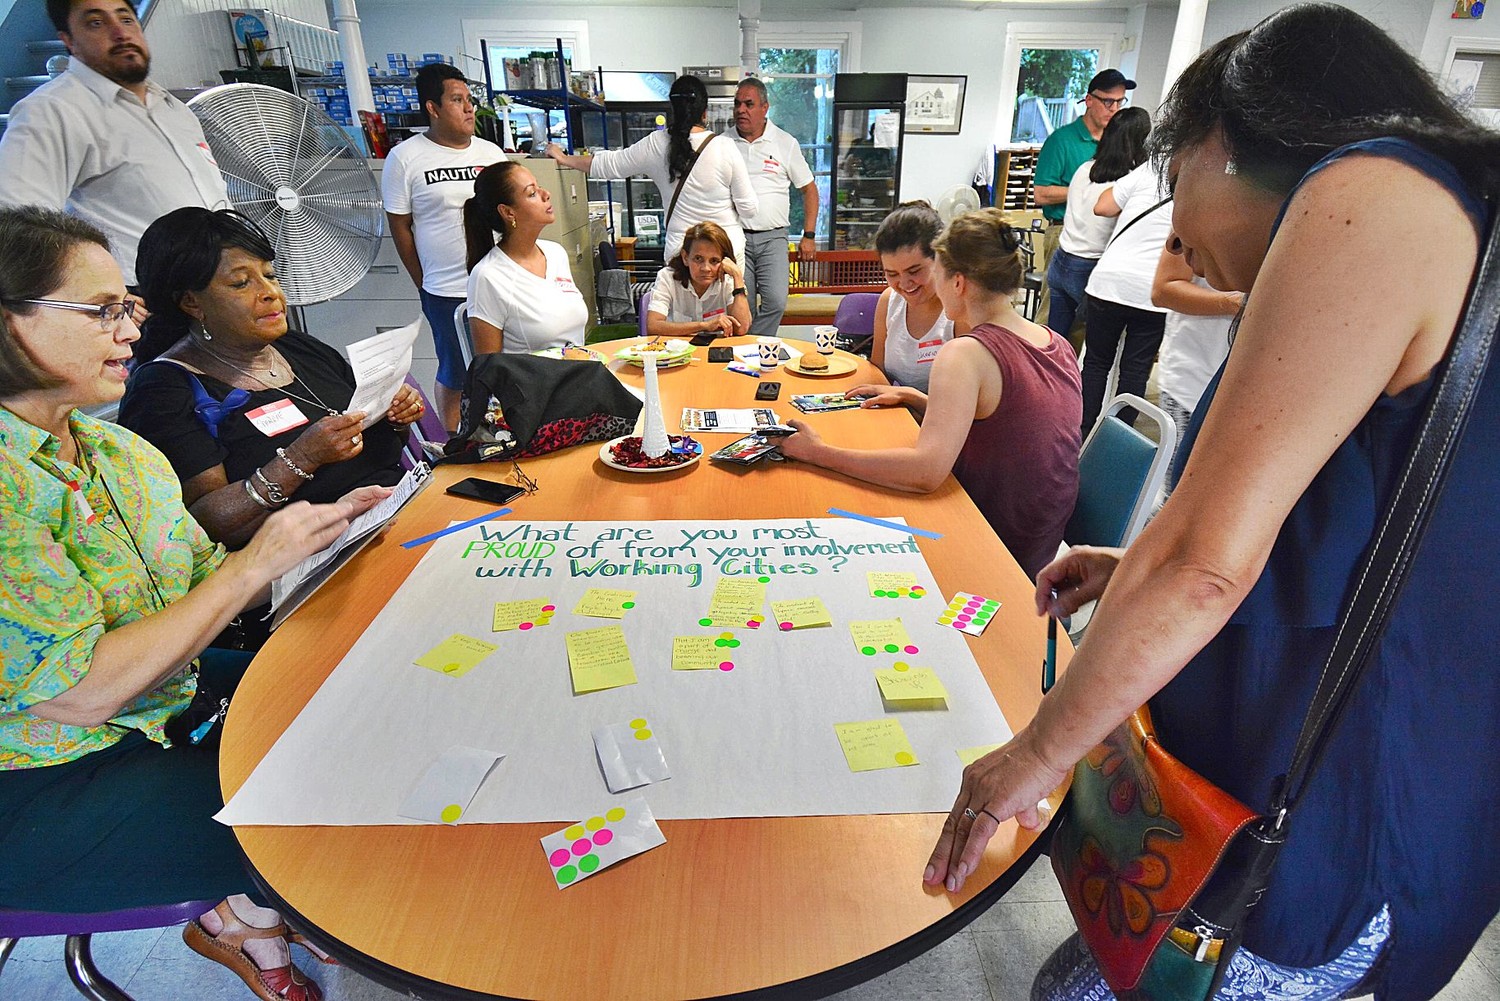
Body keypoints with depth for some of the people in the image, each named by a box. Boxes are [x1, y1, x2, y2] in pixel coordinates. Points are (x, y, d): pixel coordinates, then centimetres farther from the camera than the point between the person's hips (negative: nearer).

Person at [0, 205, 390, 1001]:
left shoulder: (122, 452, 3)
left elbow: (201, 589, 6)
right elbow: (86, 688, -26)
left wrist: (319, 534, -9)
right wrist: (256, 563, -24)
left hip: (177, 696, 8)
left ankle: (240, 919, 21)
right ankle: (244, 925, 20)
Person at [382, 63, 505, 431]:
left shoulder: (492, 152, 10)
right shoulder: (404, 159, -2)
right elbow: (400, 227, 2)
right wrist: (423, 283, 3)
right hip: (447, 292, -3)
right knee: (455, 376, 7)